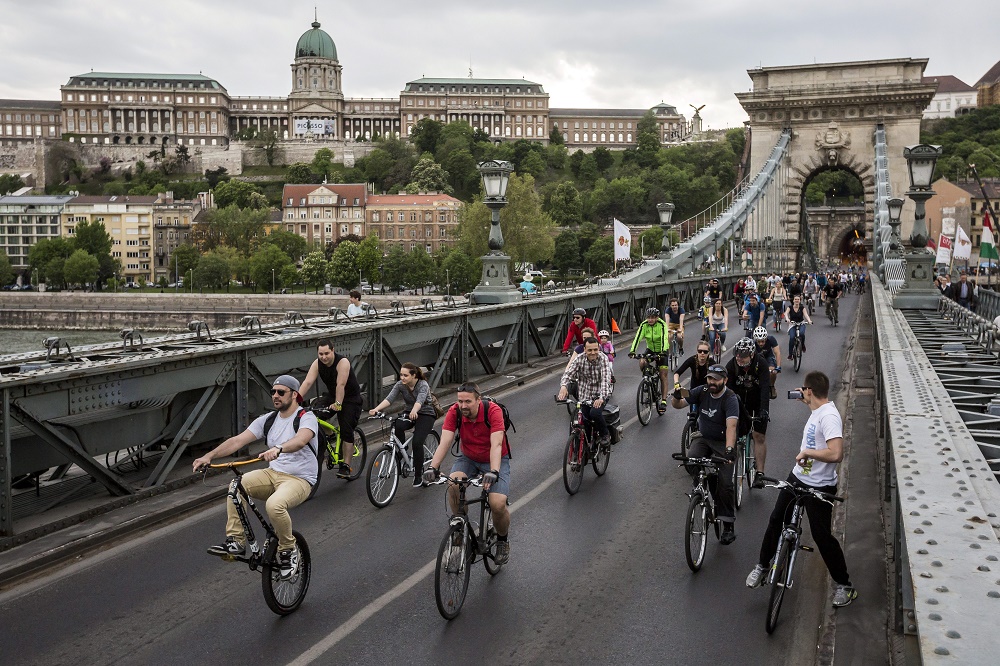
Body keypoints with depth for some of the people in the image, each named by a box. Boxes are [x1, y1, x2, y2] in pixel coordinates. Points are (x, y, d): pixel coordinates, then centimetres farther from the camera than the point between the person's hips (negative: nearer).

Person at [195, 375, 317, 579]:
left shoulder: (306, 418, -9)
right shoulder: (267, 420, 9)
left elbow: (300, 440, -33)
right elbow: (238, 440, 0)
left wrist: (278, 449, -53)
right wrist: (209, 456, -14)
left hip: (299, 479, -6)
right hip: (273, 474, 6)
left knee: (274, 504, -35)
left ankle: (288, 550, -8)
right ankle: (235, 541, -13)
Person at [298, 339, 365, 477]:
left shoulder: (343, 362, -26)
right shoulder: (317, 364, -10)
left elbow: (341, 385, -34)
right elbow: (307, 382, -19)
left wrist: (338, 403, -42)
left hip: (351, 399, -6)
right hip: (332, 395, 6)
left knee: (346, 430, -13)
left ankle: (346, 466, -10)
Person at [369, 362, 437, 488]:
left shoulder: (423, 385, -21)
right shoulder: (400, 385, -9)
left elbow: (420, 401, -40)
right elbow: (389, 399, -23)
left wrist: (414, 412, -63)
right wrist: (376, 409, -42)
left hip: (426, 415, -4)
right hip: (409, 414, 4)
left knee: (417, 442, -24)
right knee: (396, 426, -30)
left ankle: (418, 476, -7)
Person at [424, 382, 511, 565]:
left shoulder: (493, 411, -29)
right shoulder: (454, 412, -20)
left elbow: (496, 445, -37)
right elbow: (445, 442, -28)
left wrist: (493, 472, -52)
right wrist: (433, 467, -44)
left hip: (495, 460, -3)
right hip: (468, 458, 3)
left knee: (498, 505, -21)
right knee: (453, 484, -29)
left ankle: (502, 541, 10)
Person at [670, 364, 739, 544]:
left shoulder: (730, 399, -21)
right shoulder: (701, 391, -7)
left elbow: (731, 426, -35)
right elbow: (678, 405, -6)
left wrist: (729, 449, -49)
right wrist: (676, 396, -31)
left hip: (723, 442, -4)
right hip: (703, 438, 4)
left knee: (725, 482, -13)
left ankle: (728, 525, -3)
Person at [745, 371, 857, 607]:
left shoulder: (829, 416, -26)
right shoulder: (818, 410, 3)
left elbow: (836, 453, -38)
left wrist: (807, 452, -27)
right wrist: (807, 402, 22)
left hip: (820, 486, -9)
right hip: (798, 477, 9)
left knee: (821, 535, 1)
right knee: (776, 520, 14)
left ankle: (845, 585, 18)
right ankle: (762, 566, 32)